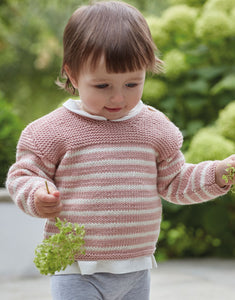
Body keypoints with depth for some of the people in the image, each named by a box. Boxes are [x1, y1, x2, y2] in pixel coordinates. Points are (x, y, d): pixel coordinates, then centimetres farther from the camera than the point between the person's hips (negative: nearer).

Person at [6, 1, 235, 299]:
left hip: (136, 270, 4)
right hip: (76, 272, -4)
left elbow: (174, 182, 13)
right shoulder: (55, 130, -9)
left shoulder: (155, 128, 4)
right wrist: (38, 198, -24)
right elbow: (23, 175, -2)